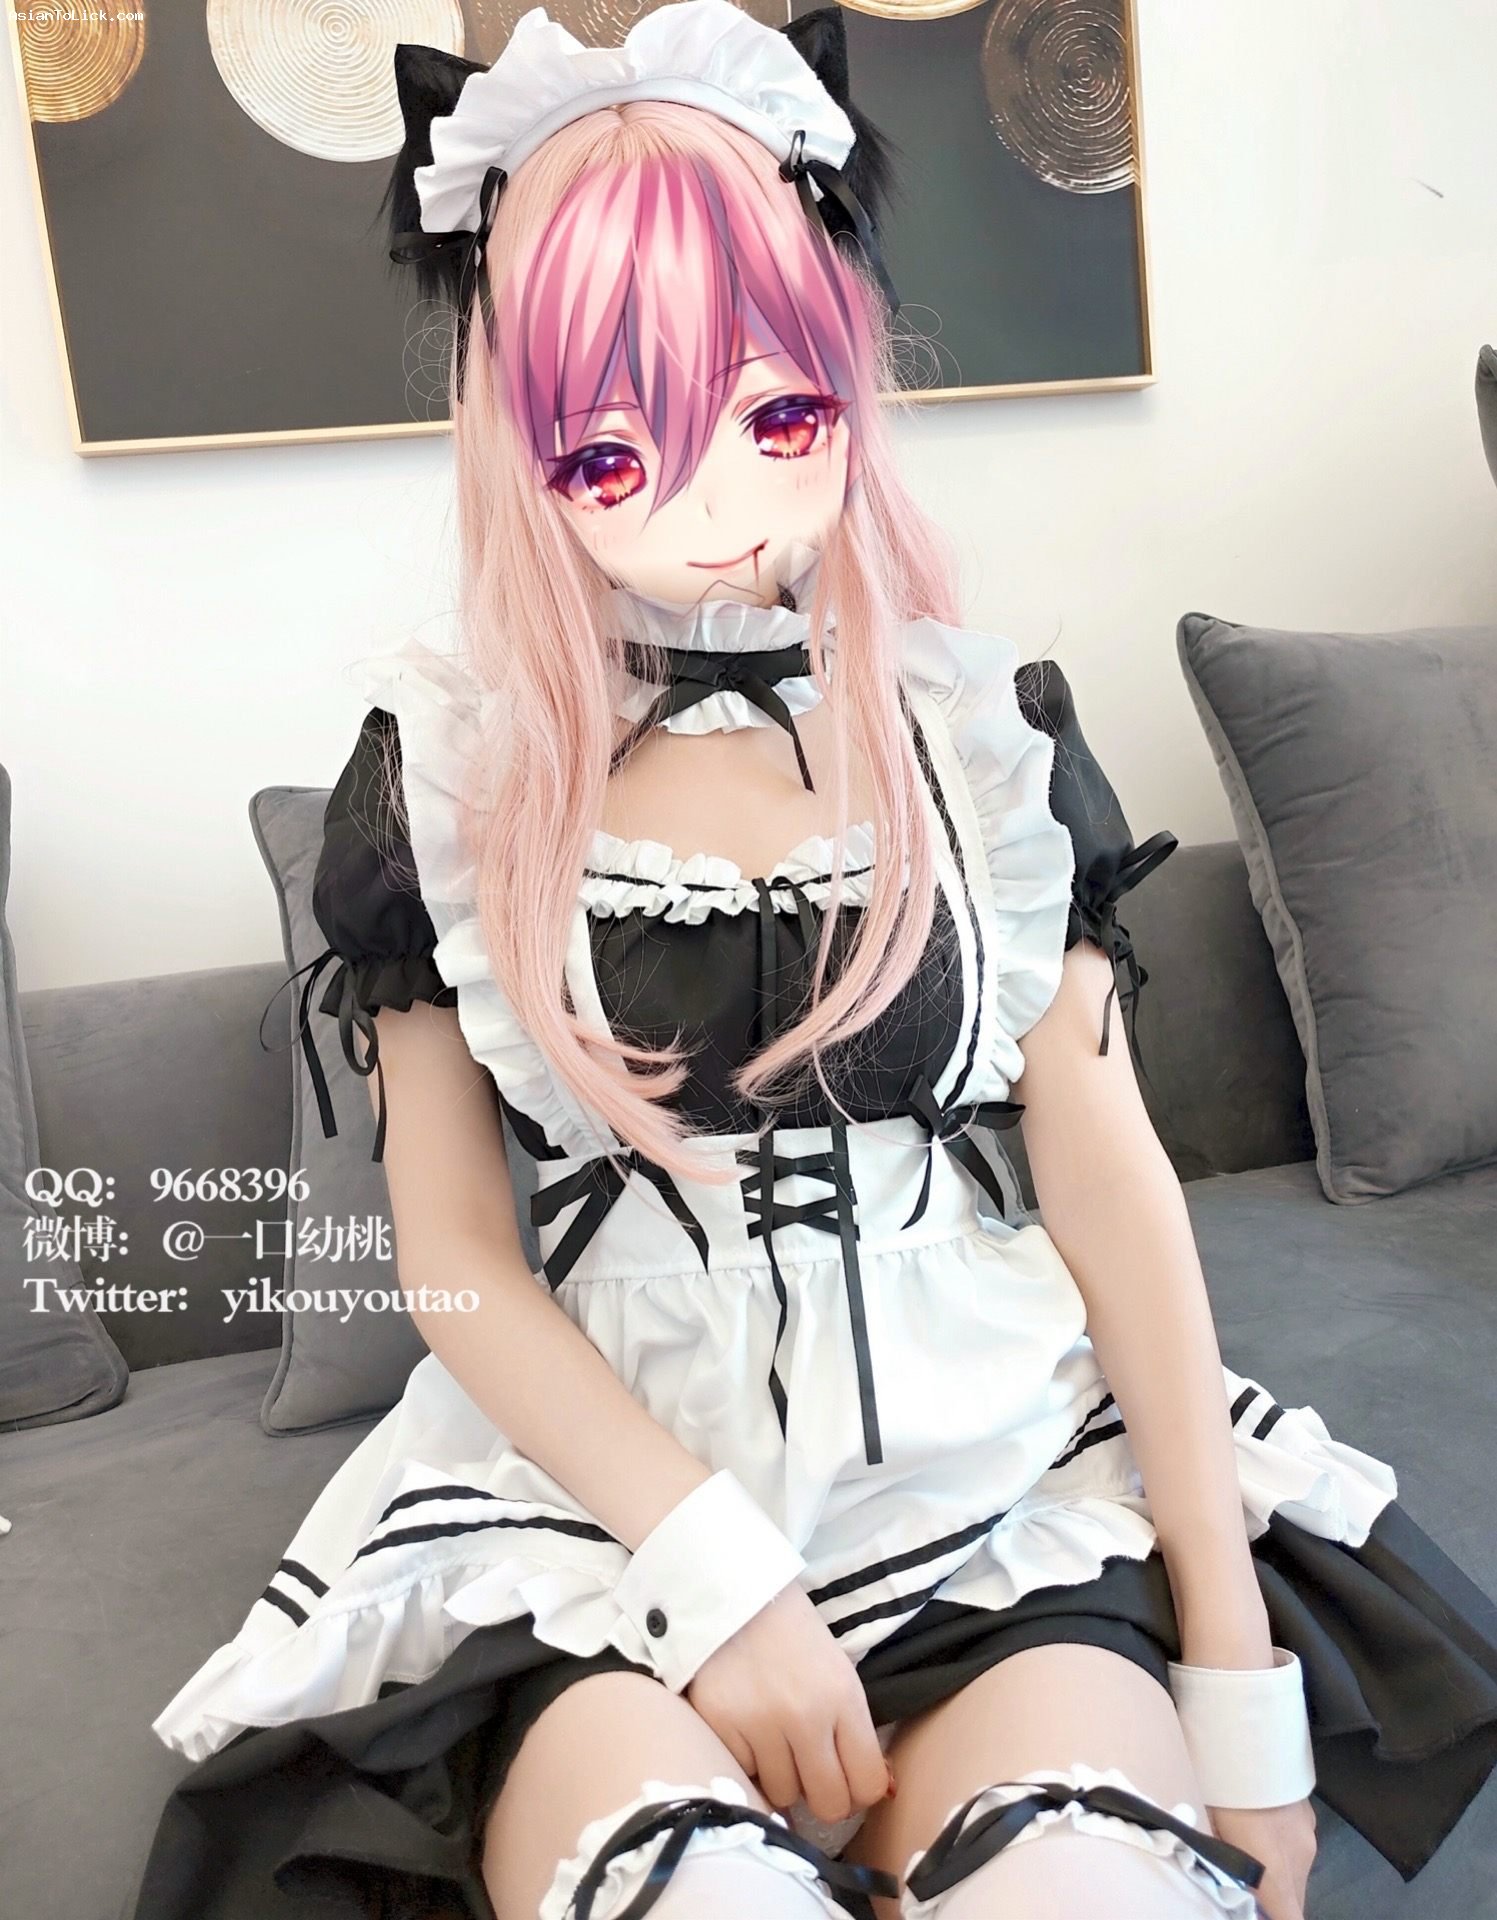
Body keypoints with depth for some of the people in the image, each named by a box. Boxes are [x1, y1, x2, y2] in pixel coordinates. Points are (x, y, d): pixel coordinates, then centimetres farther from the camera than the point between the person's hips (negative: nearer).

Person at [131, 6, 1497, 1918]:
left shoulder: (986, 733, 1)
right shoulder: (443, 769, -2)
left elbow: (1112, 1181, -1)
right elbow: (455, 1257, -2)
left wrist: (1239, 1671, -4)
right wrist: (720, 1578, -13)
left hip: (999, 1470, 2)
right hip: (589, 1490, 0)